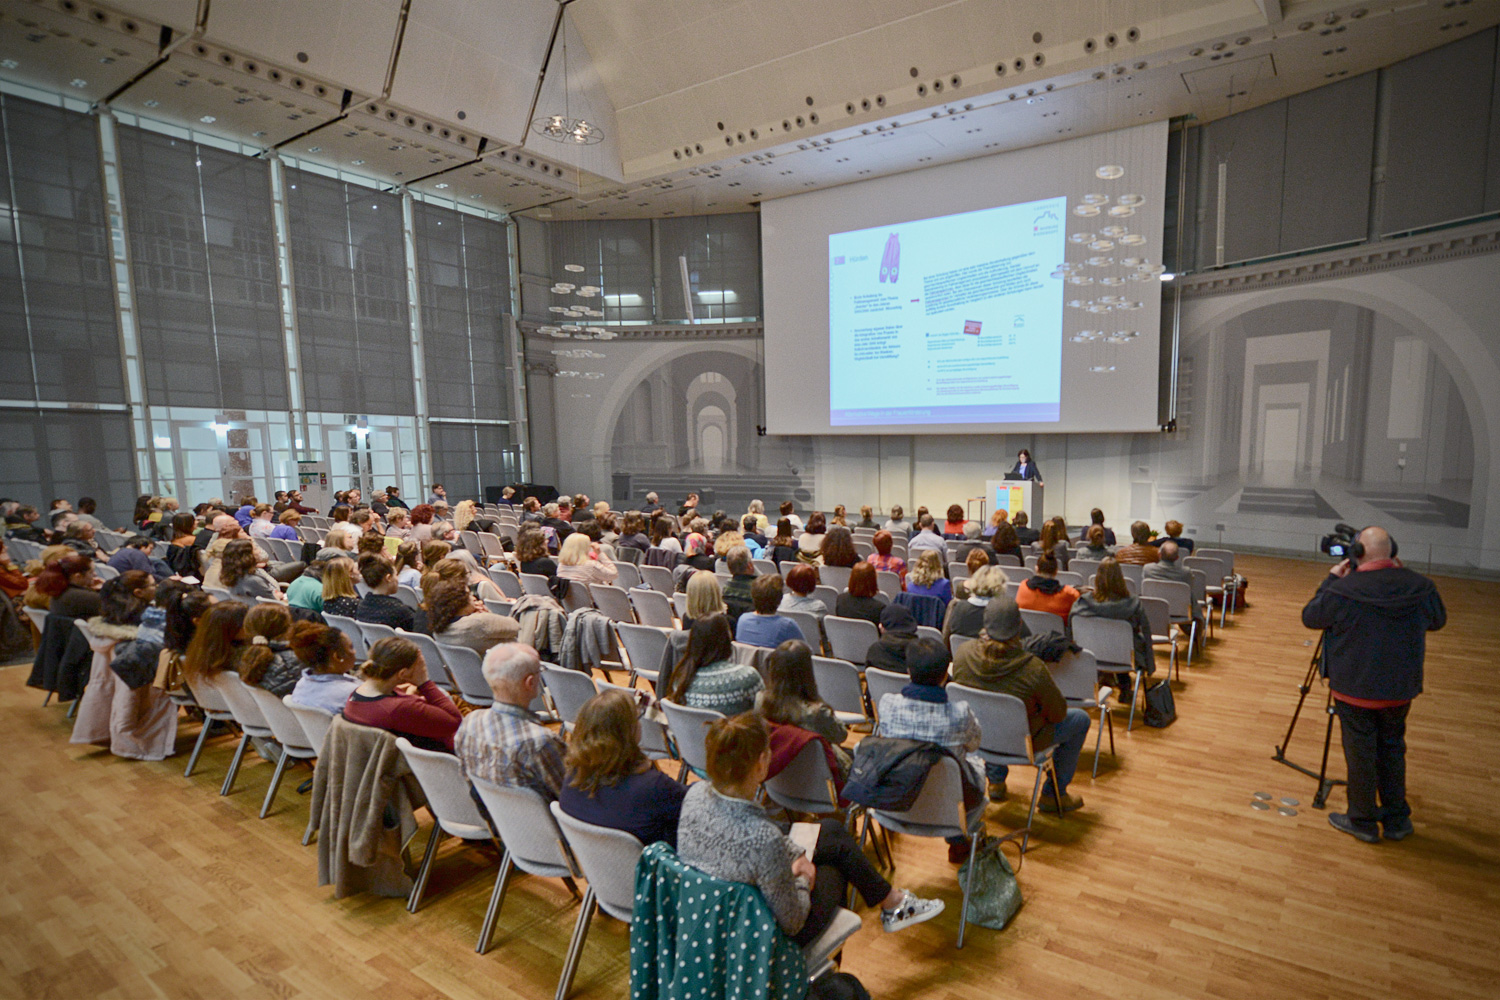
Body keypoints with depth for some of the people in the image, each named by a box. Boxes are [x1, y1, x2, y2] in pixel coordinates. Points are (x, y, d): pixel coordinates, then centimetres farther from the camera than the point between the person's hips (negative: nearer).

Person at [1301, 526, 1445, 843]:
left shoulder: (1342, 591, -22)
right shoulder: (1420, 587, -9)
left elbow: (1309, 617, -6)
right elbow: (1438, 621, 12)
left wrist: (1331, 579, 2)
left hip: (1356, 690, -4)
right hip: (1401, 689, 5)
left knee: (1360, 754, 9)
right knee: (1392, 750, 21)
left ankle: (1362, 821, 22)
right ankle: (1396, 820, 32)